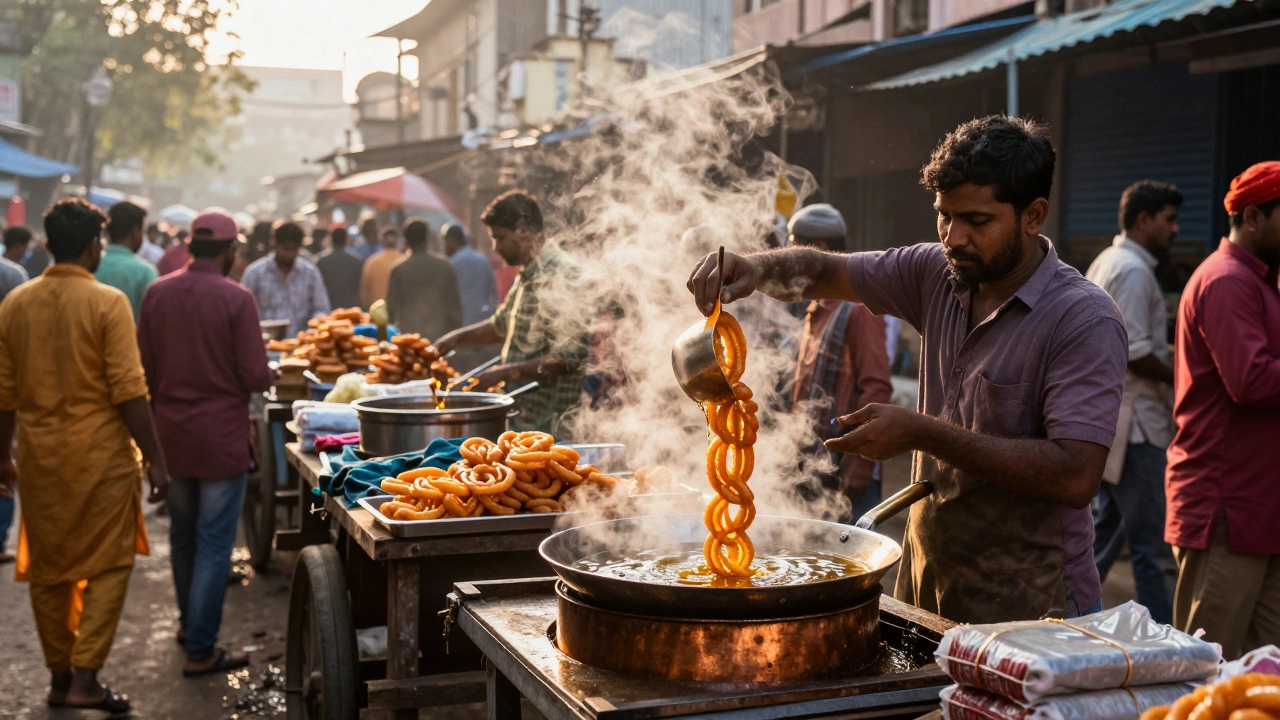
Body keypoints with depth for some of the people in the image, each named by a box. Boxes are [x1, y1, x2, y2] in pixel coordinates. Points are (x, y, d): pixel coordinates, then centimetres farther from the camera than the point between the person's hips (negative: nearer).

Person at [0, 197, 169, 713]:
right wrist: (155, 459, -9)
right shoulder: (107, 303, -12)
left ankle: (59, 676, 25)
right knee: (107, 564, 6)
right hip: (100, 454, -5)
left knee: (48, 567, 14)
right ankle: (85, 678, 0)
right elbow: (129, 391, -15)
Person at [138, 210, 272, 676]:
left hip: (171, 433, 5)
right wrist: (268, 379, 6)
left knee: (182, 533, 21)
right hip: (221, 436, -5)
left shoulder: (156, 293, -1)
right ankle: (201, 650, 6)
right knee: (214, 542, 2)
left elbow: (145, 367, 5)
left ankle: (190, 622, 39)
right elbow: (255, 377, -16)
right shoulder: (236, 299, -16)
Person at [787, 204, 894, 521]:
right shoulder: (815, 314, 18)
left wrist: (860, 465, -20)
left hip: (845, 466, -9)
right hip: (812, 465, 9)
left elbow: (877, 389, -16)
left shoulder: (858, 310, -10)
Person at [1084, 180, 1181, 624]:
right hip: (1134, 424, -11)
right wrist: (1179, 377, -8)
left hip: (1106, 417, 11)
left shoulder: (1105, 263, 16)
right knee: (1151, 540, -4)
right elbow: (1135, 353, -22)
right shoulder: (1133, 271, -16)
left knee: (1107, 528, 18)